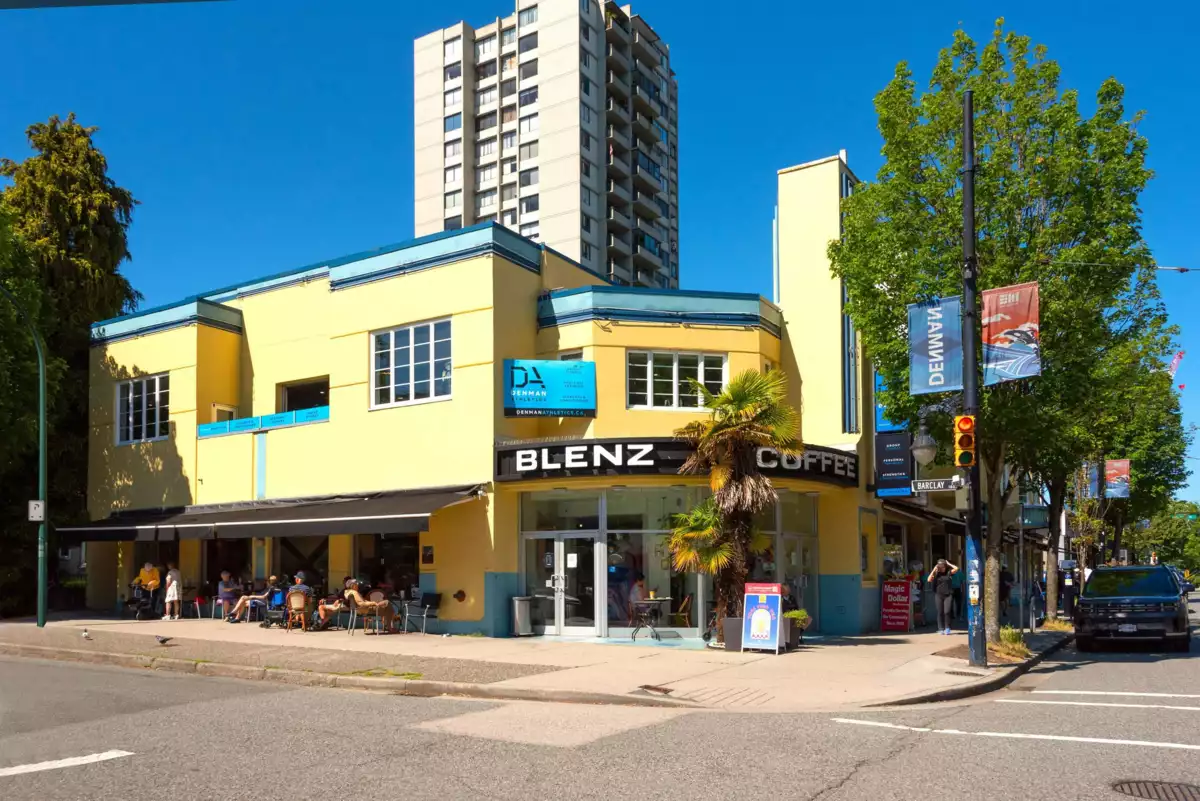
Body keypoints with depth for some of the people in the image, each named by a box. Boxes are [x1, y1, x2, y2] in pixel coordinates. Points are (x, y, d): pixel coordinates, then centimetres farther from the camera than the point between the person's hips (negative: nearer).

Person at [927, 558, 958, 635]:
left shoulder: (948, 572, 5)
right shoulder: (936, 573, 5)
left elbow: (956, 568, -8)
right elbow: (929, 580, -7)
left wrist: (948, 564, 1)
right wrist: (933, 570, -8)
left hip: (948, 595, -1)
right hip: (938, 595, 1)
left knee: (947, 612, -8)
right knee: (940, 612, 2)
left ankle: (947, 628, 5)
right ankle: (941, 629, 8)